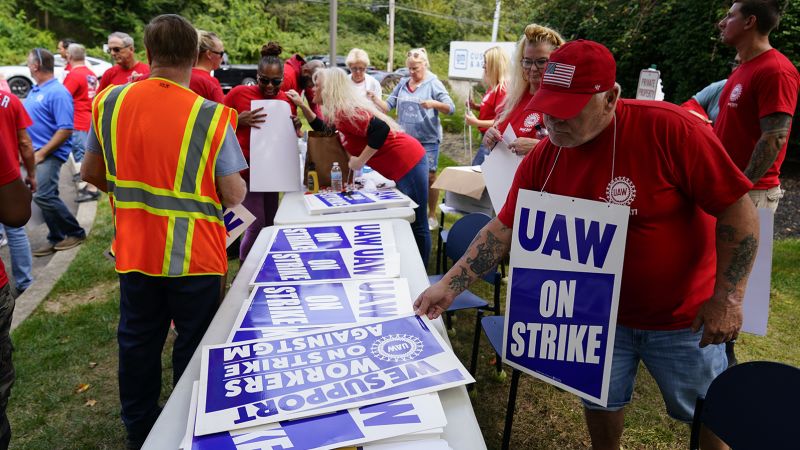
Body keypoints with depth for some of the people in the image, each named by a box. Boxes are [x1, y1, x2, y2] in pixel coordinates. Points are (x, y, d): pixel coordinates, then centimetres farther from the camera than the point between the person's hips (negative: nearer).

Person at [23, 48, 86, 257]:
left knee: (43, 196, -14)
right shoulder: (35, 90, 14)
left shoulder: (57, 92, -15)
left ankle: (76, 233, 1)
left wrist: (42, 153, -20)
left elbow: (65, 129, -21)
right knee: (46, 196, 10)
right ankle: (56, 239, 18)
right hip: (35, 152, 9)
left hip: (49, 154, -9)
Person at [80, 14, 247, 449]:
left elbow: (90, 172, 7)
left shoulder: (109, 102, -4)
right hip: (194, 255, -4)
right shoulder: (211, 116, -17)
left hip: (134, 251, 4)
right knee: (193, 347, 15)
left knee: (137, 343, 20)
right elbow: (234, 195, -14)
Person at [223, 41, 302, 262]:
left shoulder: (287, 100, 4)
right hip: (245, 168, -5)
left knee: (270, 224, 11)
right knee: (257, 225, -9)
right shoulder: (239, 93, -9)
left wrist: (295, 127, -5)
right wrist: (239, 120, -20)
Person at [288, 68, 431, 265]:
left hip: (408, 162, -11)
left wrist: (360, 160, -22)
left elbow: (381, 129, -29)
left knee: (417, 225, -2)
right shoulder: (339, 111, 13)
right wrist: (302, 105, 21)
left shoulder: (344, 111, -17)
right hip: (404, 163, 11)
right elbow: (324, 128, 30)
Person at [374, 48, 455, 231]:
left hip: (427, 139, -4)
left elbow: (451, 108, -9)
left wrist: (434, 104, -27)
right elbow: (388, 106, 7)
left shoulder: (433, 84, -3)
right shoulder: (402, 84, 10)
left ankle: (432, 215, 13)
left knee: (428, 176, 0)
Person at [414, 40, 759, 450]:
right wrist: (449, 285, -11)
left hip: (684, 317, -3)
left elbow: (738, 209, -19)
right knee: (599, 401, 18)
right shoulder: (542, 161, -11)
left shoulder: (669, 129, -25)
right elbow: (502, 229, -5)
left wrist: (727, 298, -19)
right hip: (599, 314, 3)